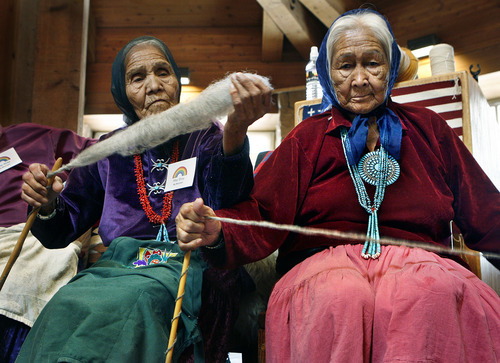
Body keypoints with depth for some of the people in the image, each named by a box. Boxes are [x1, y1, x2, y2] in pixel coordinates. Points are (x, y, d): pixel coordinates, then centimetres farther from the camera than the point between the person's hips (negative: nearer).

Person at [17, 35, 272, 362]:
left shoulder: (206, 138, 9)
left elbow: (225, 202, -16)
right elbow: (61, 232, 19)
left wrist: (236, 131, -36)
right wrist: (47, 206, -6)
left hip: (189, 265, -2)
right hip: (119, 265, 3)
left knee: (135, 301, -35)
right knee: (67, 305, -31)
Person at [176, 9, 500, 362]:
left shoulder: (427, 128, 20)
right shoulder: (307, 138, 17)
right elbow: (260, 218, 2)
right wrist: (216, 233, -19)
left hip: (417, 263, 1)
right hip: (324, 264, 0)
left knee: (433, 292, -34)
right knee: (341, 298, -35)